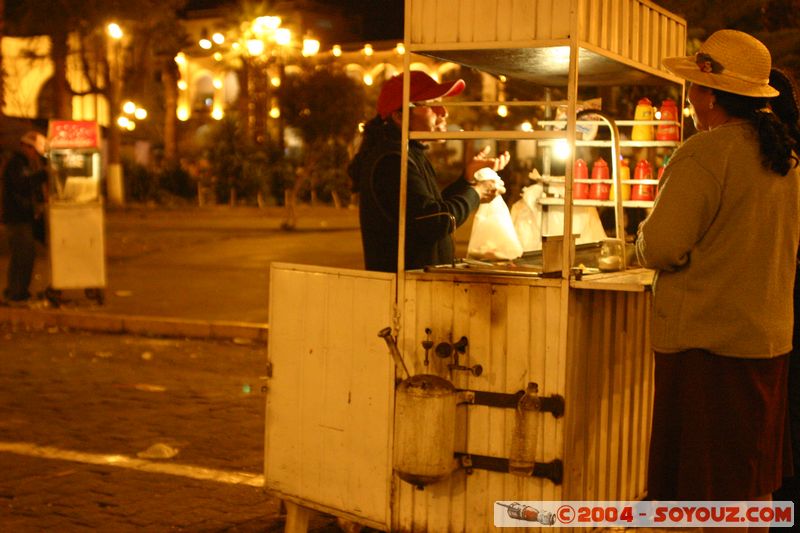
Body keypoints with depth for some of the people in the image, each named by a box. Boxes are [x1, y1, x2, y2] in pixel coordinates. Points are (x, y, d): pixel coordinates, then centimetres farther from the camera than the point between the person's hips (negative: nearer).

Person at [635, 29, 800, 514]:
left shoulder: (706, 153, -16)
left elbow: (662, 246, -19)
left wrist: (643, 241, 2)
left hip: (706, 341, -8)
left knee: (705, 485, 0)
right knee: (755, 487, 18)